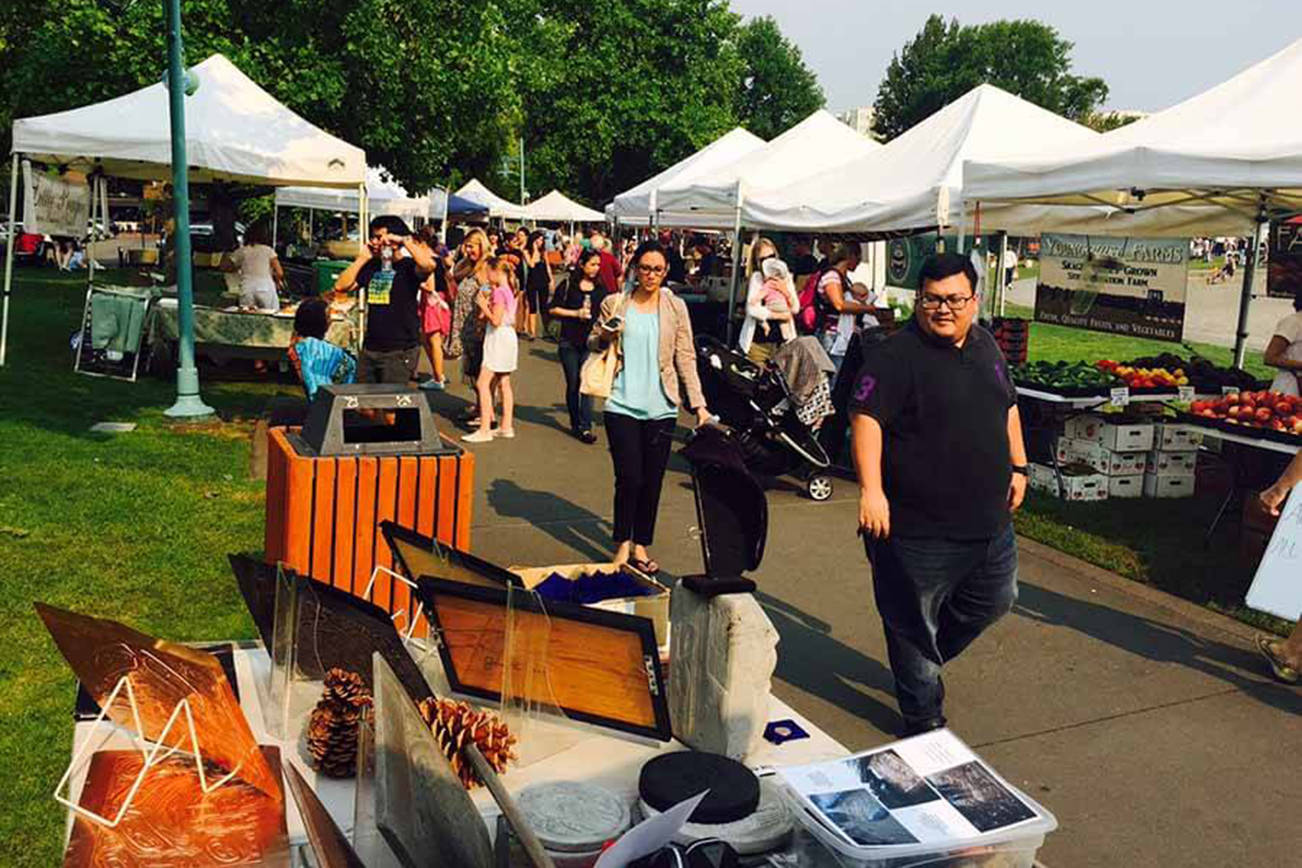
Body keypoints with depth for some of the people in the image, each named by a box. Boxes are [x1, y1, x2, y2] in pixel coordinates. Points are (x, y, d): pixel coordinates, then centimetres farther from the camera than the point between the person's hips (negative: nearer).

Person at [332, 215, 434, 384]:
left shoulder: (408, 266, -5)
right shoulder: (371, 266, 13)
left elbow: (428, 265, -28)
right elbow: (341, 286, 8)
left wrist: (405, 240, -17)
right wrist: (362, 258, 6)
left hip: (400, 351, -6)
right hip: (369, 348, 6)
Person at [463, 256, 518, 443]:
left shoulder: (499, 292, -17)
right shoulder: (510, 291, 11)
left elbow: (496, 321, -21)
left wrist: (483, 305, -11)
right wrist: (487, 304, 9)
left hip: (499, 339, -10)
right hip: (507, 337, 10)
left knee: (483, 384, -8)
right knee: (503, 384, 13)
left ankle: (485, 430, -10)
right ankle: (507, 427, 17)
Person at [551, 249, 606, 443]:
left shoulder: (601, 289, 9)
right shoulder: (568, 285, 1)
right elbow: (553, 309, 0)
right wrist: (576, 313, -9)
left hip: (591, 342, 1)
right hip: (570, 341, -1)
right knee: (573, 383, 6)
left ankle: (585, 427, -9)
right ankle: (575, 423, 20)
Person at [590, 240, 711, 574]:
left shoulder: (675, 308, 6)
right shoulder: (615, 304, 4)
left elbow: (686, 358, 5)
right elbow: (592, 344, 13)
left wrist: (698, 403, -2)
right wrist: (605, 337, -10)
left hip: (661, 406, 2)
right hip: (621, 404, -1)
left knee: (652, 481, 6)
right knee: (629, 478, -6)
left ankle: (641, 545, 22)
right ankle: (623, 544, 14)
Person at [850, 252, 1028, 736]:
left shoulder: (986, 346, 10)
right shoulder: (895, 355, -14)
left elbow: (1008, 407, 22)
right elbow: (865, 417, -21)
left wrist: (1017, 467, 18)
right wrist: (871, 489, -29)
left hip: (989, 520, 8)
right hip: (918, 526, -7)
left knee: (995, 599, 21)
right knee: (914, 623, 5)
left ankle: (923, 657, 43)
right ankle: (925, 719, 24)